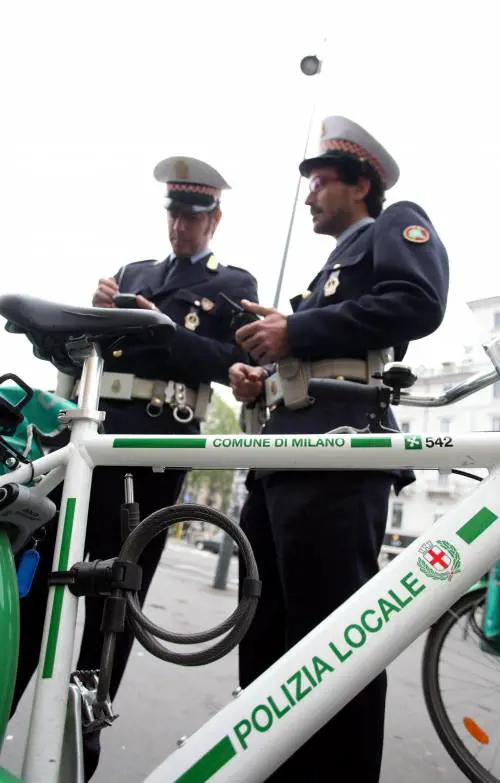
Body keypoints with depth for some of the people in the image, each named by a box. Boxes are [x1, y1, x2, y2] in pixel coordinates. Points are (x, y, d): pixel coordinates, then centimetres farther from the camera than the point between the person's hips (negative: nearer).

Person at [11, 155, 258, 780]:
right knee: (37, 568, 2)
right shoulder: (133, 272, 23)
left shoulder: (235, 285, 10)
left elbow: (236, 364, -4)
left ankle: (83, 733, 18)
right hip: (91, 423, 4)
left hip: (158, 440, -4)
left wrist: (166, 331, -13)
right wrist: (97, 311, -2)